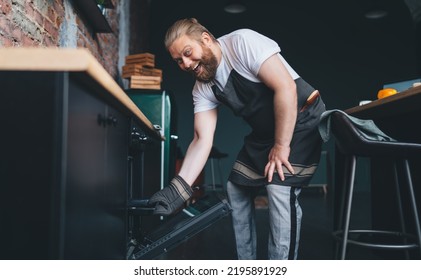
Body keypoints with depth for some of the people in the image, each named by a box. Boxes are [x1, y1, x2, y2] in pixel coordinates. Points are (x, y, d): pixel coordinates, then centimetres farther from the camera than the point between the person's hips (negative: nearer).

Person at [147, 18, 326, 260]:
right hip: (265, 132, 8)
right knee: (237, 189, 7)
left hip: (302, 122, -7)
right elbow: (203, 139, -8)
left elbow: (286, 88, -25)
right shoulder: (202, 89, -1)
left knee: (280, 190, -22)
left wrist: (281, 146, -21)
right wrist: (179, 187, -20)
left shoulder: (242, 42, -21)